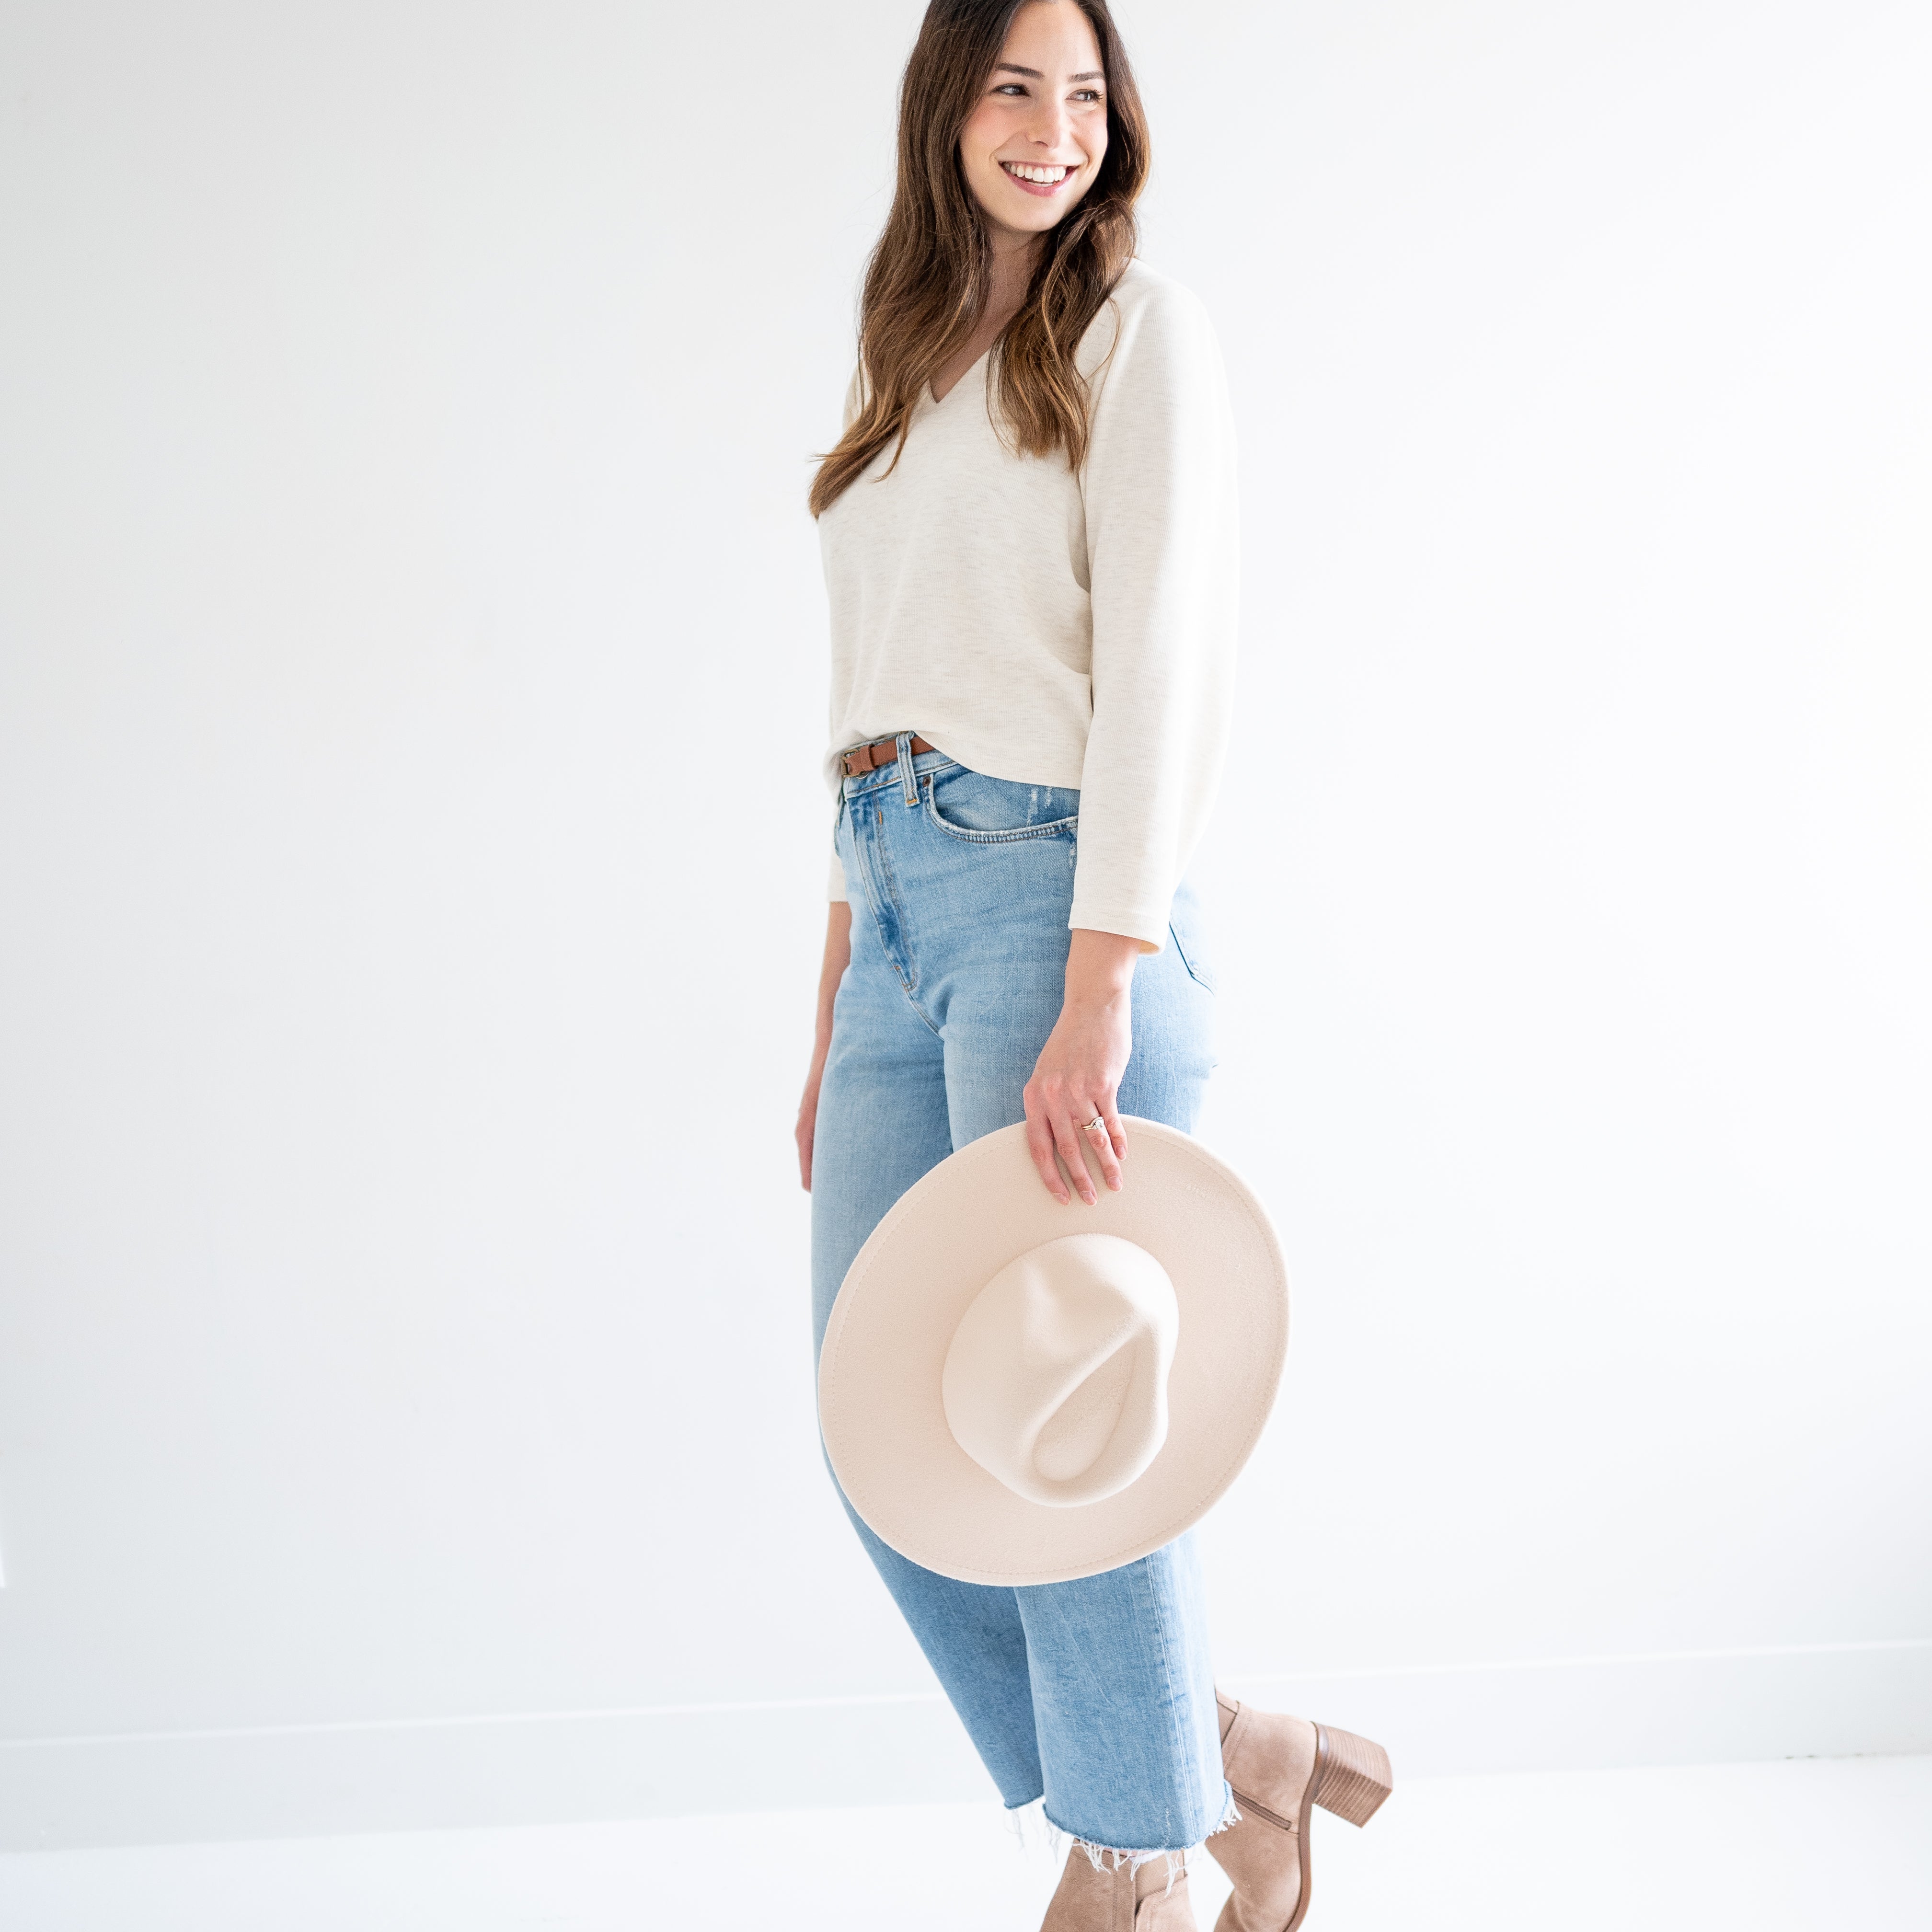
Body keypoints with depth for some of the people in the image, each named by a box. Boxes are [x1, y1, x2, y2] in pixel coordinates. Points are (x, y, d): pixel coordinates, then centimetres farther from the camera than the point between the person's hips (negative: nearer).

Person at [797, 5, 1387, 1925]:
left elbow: (1165, 665, -11)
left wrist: (1097, 993, -21)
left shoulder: (1138, 331, 0)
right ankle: (1223, 1758, 22)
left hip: (1051, 888, -7)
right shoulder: (906, 372, 19)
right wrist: (836, 1018, 14)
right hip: (895, 901, 7)